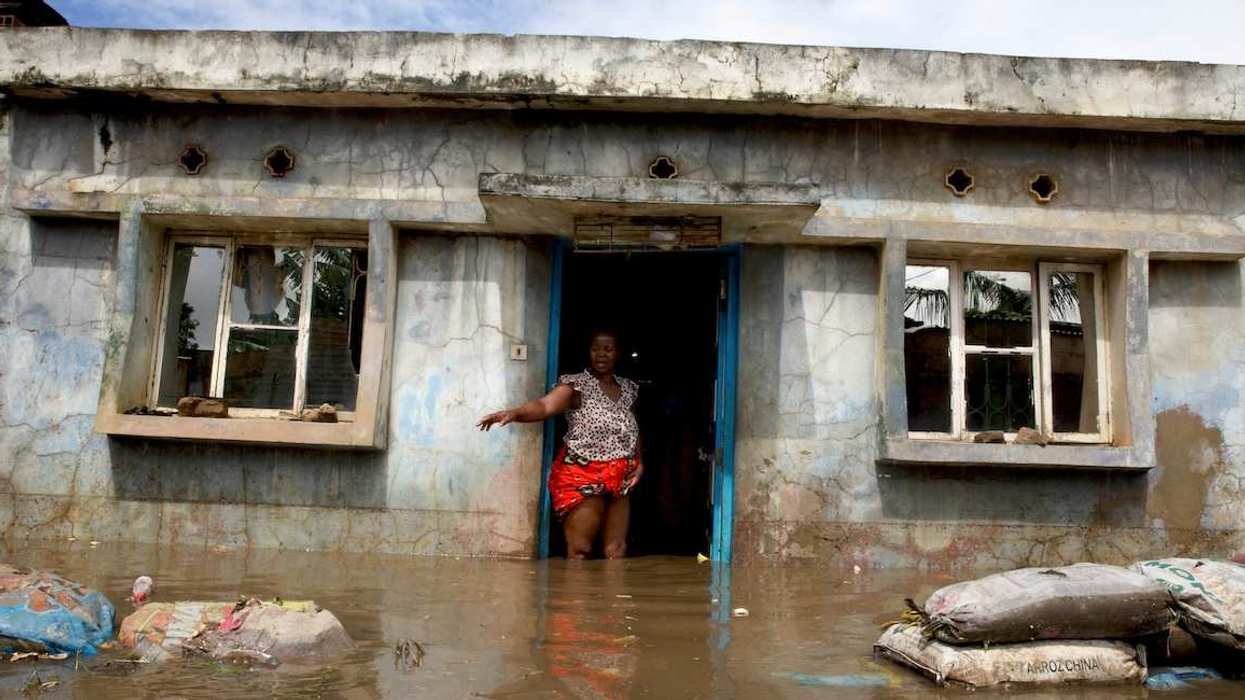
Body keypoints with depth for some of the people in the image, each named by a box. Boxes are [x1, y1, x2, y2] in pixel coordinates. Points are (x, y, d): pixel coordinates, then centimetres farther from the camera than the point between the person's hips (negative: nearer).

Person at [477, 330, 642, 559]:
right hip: (582, 476, -5)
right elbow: (545, 405, -25)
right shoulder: (576, 384, -8)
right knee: (579, 550, -7)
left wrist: (639, 462, 5)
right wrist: (514, 412, -45)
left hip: (619, 480, 6)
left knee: (617, 550, 9)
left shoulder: (628, 388, 11)